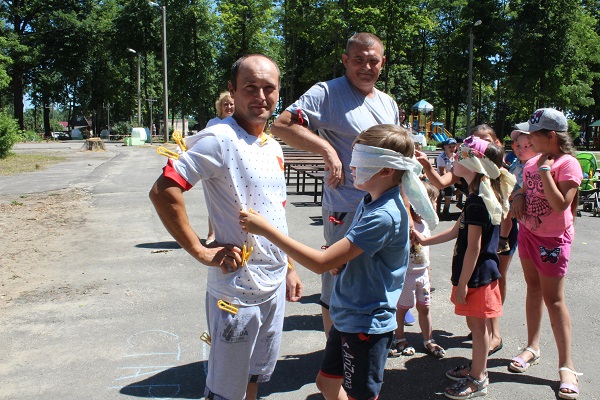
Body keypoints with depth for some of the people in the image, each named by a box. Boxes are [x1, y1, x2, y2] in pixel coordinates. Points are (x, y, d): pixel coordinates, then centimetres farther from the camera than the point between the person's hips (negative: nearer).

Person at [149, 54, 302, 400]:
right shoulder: (220, 139, -18)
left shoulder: (274, 148, 8)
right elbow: (162, 191, -25)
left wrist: (289, 268, 16)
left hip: (275, 284, 7)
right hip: (237, 288, -7)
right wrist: (202, 252, -23)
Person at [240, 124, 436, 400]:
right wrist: (339, 253, -6)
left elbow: (321, 263, -30)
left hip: (366, 324, -9)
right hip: (347, 316, 9)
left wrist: (266, 229, -27)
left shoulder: (383, 217, -28)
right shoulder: (368, 201, 2)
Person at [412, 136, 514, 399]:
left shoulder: (477, 201, -23)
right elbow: (457, 230, 16)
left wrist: (462, 283, -18)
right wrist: (425, 240, 17)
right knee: (477, 324, 20)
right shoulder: (483, 195, 9)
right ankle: (476, 368, 36)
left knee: (477, 325, 4)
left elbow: (473, 247, -23)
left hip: (477, 274, -9)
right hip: (482, 271, 9)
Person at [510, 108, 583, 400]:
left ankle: (566, 365, 6)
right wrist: (519, 196, -4)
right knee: (533, 288, 15)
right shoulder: (533, 161, 5)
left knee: (553, 298, -5)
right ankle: (533, 347, 29)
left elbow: (561, 204, -26)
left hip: (553, 239, -7)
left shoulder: (568, 164, -17)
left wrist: (545, 170, -26)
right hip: (528, 232, 7)